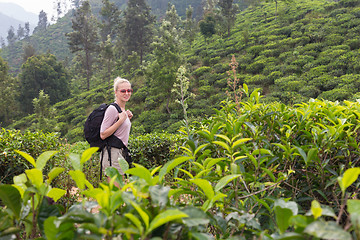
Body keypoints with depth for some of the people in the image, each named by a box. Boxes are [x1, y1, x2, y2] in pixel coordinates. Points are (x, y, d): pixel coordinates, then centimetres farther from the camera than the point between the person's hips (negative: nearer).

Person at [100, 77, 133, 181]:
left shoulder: (123, 109, 15)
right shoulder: (112, 109, -13)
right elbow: (103, 135, -18)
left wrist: (128, 119, 10)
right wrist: (121, 120, -18)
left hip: (120, 152, 10)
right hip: (113, 152, -10)